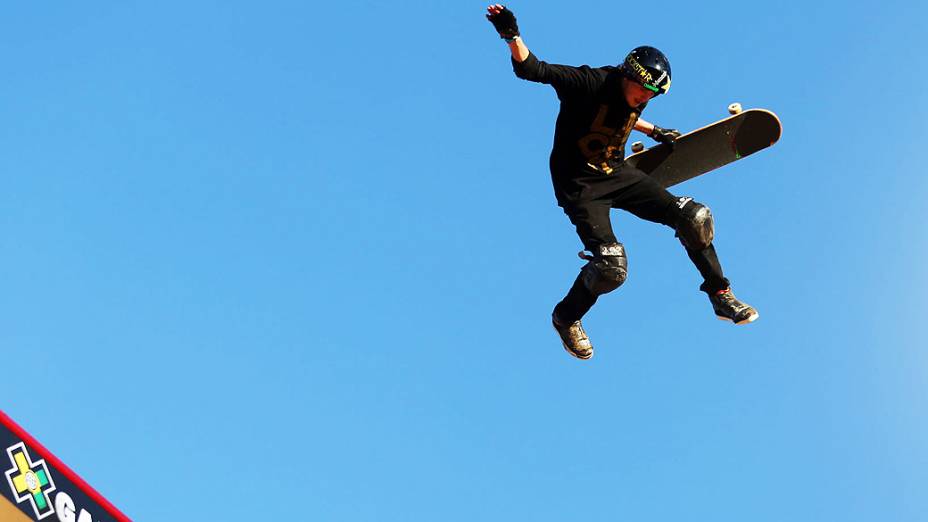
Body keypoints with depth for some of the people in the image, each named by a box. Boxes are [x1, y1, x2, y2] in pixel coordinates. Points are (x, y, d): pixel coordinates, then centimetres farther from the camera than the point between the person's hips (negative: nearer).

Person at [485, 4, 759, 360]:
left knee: (694, 218, -2)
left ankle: (721, 296, 16)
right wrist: (512, 36, -45)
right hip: (580, 185, -7)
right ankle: (566, 318, 8)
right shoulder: (589, 83, -22)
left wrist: (654, 132, 35)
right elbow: (532, 70, -29)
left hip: (618, 174, 7)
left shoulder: (635, 96, 0)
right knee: (611, 268, -21)